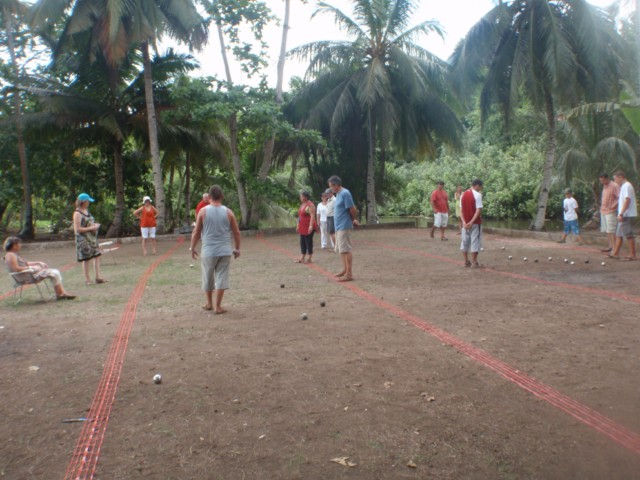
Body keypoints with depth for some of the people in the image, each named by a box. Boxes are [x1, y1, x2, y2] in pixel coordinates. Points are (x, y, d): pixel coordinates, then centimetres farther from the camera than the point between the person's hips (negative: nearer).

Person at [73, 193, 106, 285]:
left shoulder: (86, 210, 12)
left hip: (92, 237, 8)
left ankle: (98, 277, 9)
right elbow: (77, 229, -18)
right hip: (83, 239, -8)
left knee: (97, 256, 5)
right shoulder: (77, 213, -13)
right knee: (86, 259, -1)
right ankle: (87, 279, 10)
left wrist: (95, 225, 5)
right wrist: (91, 228, -18)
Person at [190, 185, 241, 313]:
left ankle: (209, 303, 28)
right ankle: (218, 307, 4)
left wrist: (192, 248, 10)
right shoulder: (228, 212, 0)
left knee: (208, 278, 16)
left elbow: (196, 233, -2)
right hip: (225, 251, 0)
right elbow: (236, 232, 4)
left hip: (208, 251, 0)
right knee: (221, 277, 5)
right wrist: (237, 248, 16)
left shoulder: (203, 211, -4)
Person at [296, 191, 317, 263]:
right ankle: (302, 258, 15)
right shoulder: (302, 204, 16)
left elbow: (312, 216, -20)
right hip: (302, 227, 9)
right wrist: (298, 225, 22)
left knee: (308, 242, -3)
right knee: (302, 242, 10)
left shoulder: (310, 205, -13)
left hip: (308, 228, -9)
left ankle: (310, 258, 4)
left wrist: (311, 226, -27)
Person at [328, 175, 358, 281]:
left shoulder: (345, 194, -15)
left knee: (345, 250, -9)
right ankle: (345, 270, 28)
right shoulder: (338, 194, 15)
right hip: (339, 227, 10)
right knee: (340, 249, 17)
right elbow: (352, 210, 21)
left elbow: (353, 210, -16)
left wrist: (353, 220, 0)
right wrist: (354, 220, 12)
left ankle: (349, 274, -6)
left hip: (344, 227, -10)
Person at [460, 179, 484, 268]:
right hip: (475, 223, -5)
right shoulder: (477, 195, -10)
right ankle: (474, 262, 5)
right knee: (475, 241, 2)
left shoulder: (463, 195, 9)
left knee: (465, 241, 11)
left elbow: (461, 210, 4)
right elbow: (479, 210, -17)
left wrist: (464, 222, -3)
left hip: (465, 223, 6)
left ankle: (466, 261, 15)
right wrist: (472, 222, -18)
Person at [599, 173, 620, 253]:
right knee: (606, 231, 10)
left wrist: (613, 205, -18)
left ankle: (614, 247, -7)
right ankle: (610, 246, 16)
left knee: (611, 231, -9)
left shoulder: (614, 186, -11)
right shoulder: (604, 186, 16)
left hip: (610, 211, -9)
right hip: (603, 211, 9)